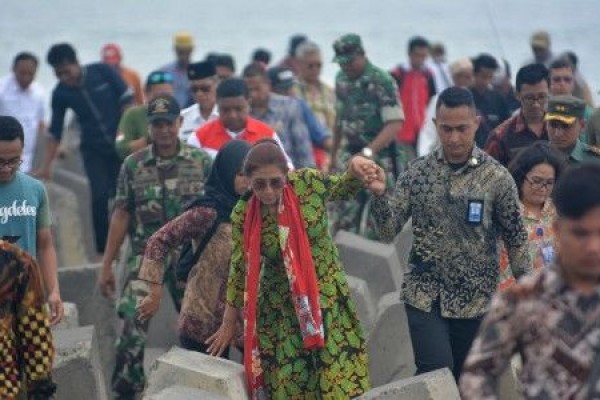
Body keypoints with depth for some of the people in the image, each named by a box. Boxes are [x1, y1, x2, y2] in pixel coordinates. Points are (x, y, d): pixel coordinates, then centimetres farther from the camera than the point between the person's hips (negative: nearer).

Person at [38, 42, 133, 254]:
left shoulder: (102, 72, -10)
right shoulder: (61, 93, -5)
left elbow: (127, 100, -2)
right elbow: (55, 132, 0)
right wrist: (46, 166, -5)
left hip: (120, 144, -1)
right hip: (93, 149, 1)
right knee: (100, 196, -10)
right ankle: (103, 249, 0)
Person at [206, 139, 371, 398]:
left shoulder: (308, 183, -11)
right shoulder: (243, 214, -11)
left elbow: (345, 189, 9)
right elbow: (239, 270, 0)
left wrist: (356, 167, -14)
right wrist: (229, 324, 6)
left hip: (327, 298, 0)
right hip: (279, 308, 0)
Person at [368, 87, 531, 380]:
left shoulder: (496, 177, -4)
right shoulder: (418, 172, -1)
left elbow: (516, 240, 1)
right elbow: (389, 232, -2)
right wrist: (379, 195, -19)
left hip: (476, 300, 0)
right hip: (425, 295, 0)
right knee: (436, 373, -15)